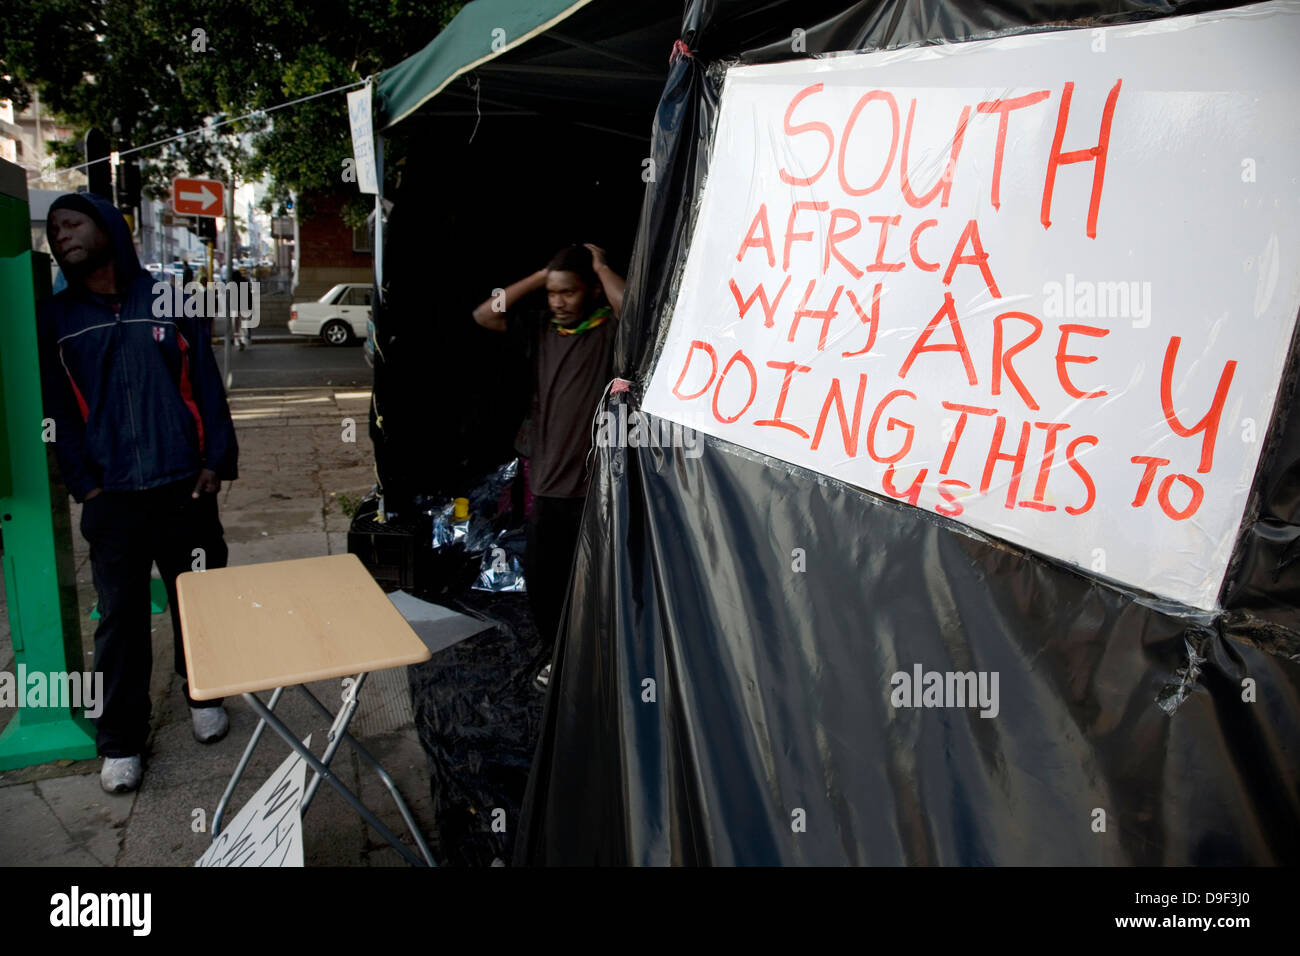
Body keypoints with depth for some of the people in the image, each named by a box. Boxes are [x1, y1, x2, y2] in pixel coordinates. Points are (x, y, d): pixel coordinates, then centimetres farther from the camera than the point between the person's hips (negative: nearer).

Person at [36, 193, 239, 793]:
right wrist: (85, 484, -2)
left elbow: (206, 383, 2)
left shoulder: (167, 298, 3)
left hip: (185, 486, -1)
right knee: (120, 617, 5)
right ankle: (120, 741, 19)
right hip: (113, 496, 1)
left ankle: (203, 695, 33)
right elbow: (59, 410, 6)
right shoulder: (56, 318, 6)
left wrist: (217, 460, -4)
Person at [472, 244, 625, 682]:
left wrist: (600, 266, -15)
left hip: (595, 488, -6)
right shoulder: (542, 327, 7)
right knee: (541, 584, 15)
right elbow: (485, 315, 0)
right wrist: (540, 276, -3)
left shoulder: (609, 331, -9)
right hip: (548, 485, 6)